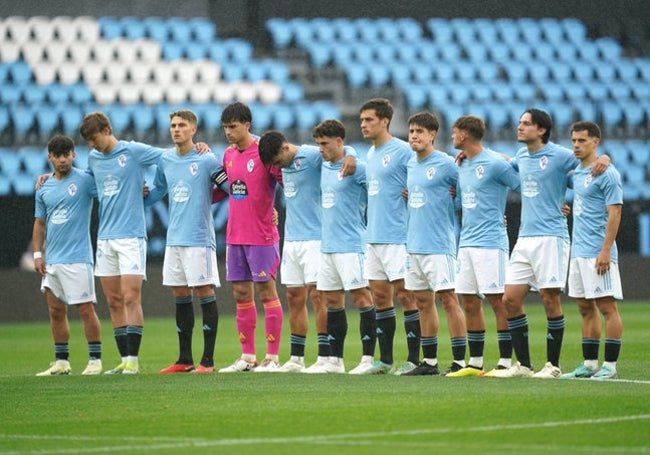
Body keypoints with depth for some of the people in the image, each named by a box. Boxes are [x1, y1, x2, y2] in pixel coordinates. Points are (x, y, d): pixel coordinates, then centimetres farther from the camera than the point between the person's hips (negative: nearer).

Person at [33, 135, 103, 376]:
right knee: (56, 311, 8)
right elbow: (40, 223, 17)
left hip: (77, 258, -6)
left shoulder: (85, 180, -4)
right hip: (52, 260, 6)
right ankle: (61, 361, 16)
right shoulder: (44, 189, 12)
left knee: (86, 309, -5)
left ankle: (95, 360, 1)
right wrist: (38, 254, 9)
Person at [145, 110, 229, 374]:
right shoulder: (165, 161, 11)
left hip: (199, 239, -6)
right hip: (174, 240, 6)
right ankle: (185, 359, 15)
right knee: (180, 297, 9)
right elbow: (157, 191, 27)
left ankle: (208, 360, -2)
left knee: (205, 294, -4)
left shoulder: (207, 160, -7)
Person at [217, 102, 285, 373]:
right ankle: (247, 357, 15)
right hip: (235, 236, 7)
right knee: (241, 294, 8)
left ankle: (273, 357, 1)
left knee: (266, 291, -3)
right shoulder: (229, 155, 11)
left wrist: (274, 210, -16)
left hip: (262, 236, -7)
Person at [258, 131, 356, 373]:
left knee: (317, 294, -9)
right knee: (294, 298, 8)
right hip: (291, 239, 8)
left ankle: (325, 358, -7)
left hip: (315, 237, -8)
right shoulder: (285, 164, 13)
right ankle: (296, 359, 13)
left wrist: (350, 156, -35)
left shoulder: (311, 155, -10)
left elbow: (343, 148, -16)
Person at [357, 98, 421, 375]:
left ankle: (414, 359, -1)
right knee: (380, 296, 9)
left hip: (396, 237, -8)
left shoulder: (403, 151, -10)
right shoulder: (371, 154, 16)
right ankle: (385, 360, 14)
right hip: (373, 237, 8)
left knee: (405, 295, -5)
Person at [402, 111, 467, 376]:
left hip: (439, 245, -8)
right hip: (414, 244, 8)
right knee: (423, 302, 10)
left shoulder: (446, 164, -9)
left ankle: (460, 361, -7)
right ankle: (429, 362, 15)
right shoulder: (410, 165, 14)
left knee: (448, 298, -8)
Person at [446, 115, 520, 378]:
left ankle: (505, 362, -4)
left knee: (497, 299, -6)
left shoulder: (495, 164, -10)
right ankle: (475, 363, 13)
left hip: (490, 241, -8)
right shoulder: (462, 166, 16)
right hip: (466, 243, 8)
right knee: (470, 302, 8)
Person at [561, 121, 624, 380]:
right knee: (586, 308, 10)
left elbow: (614, 213, -15)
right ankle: (589, 364, 15)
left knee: (607, 306, -5)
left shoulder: (606, 174, -10)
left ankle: (610, 365, -4)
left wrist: (606, 251, -20)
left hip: (598, 253, -9)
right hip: (578, 252, 9)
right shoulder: (577, 173, 15)